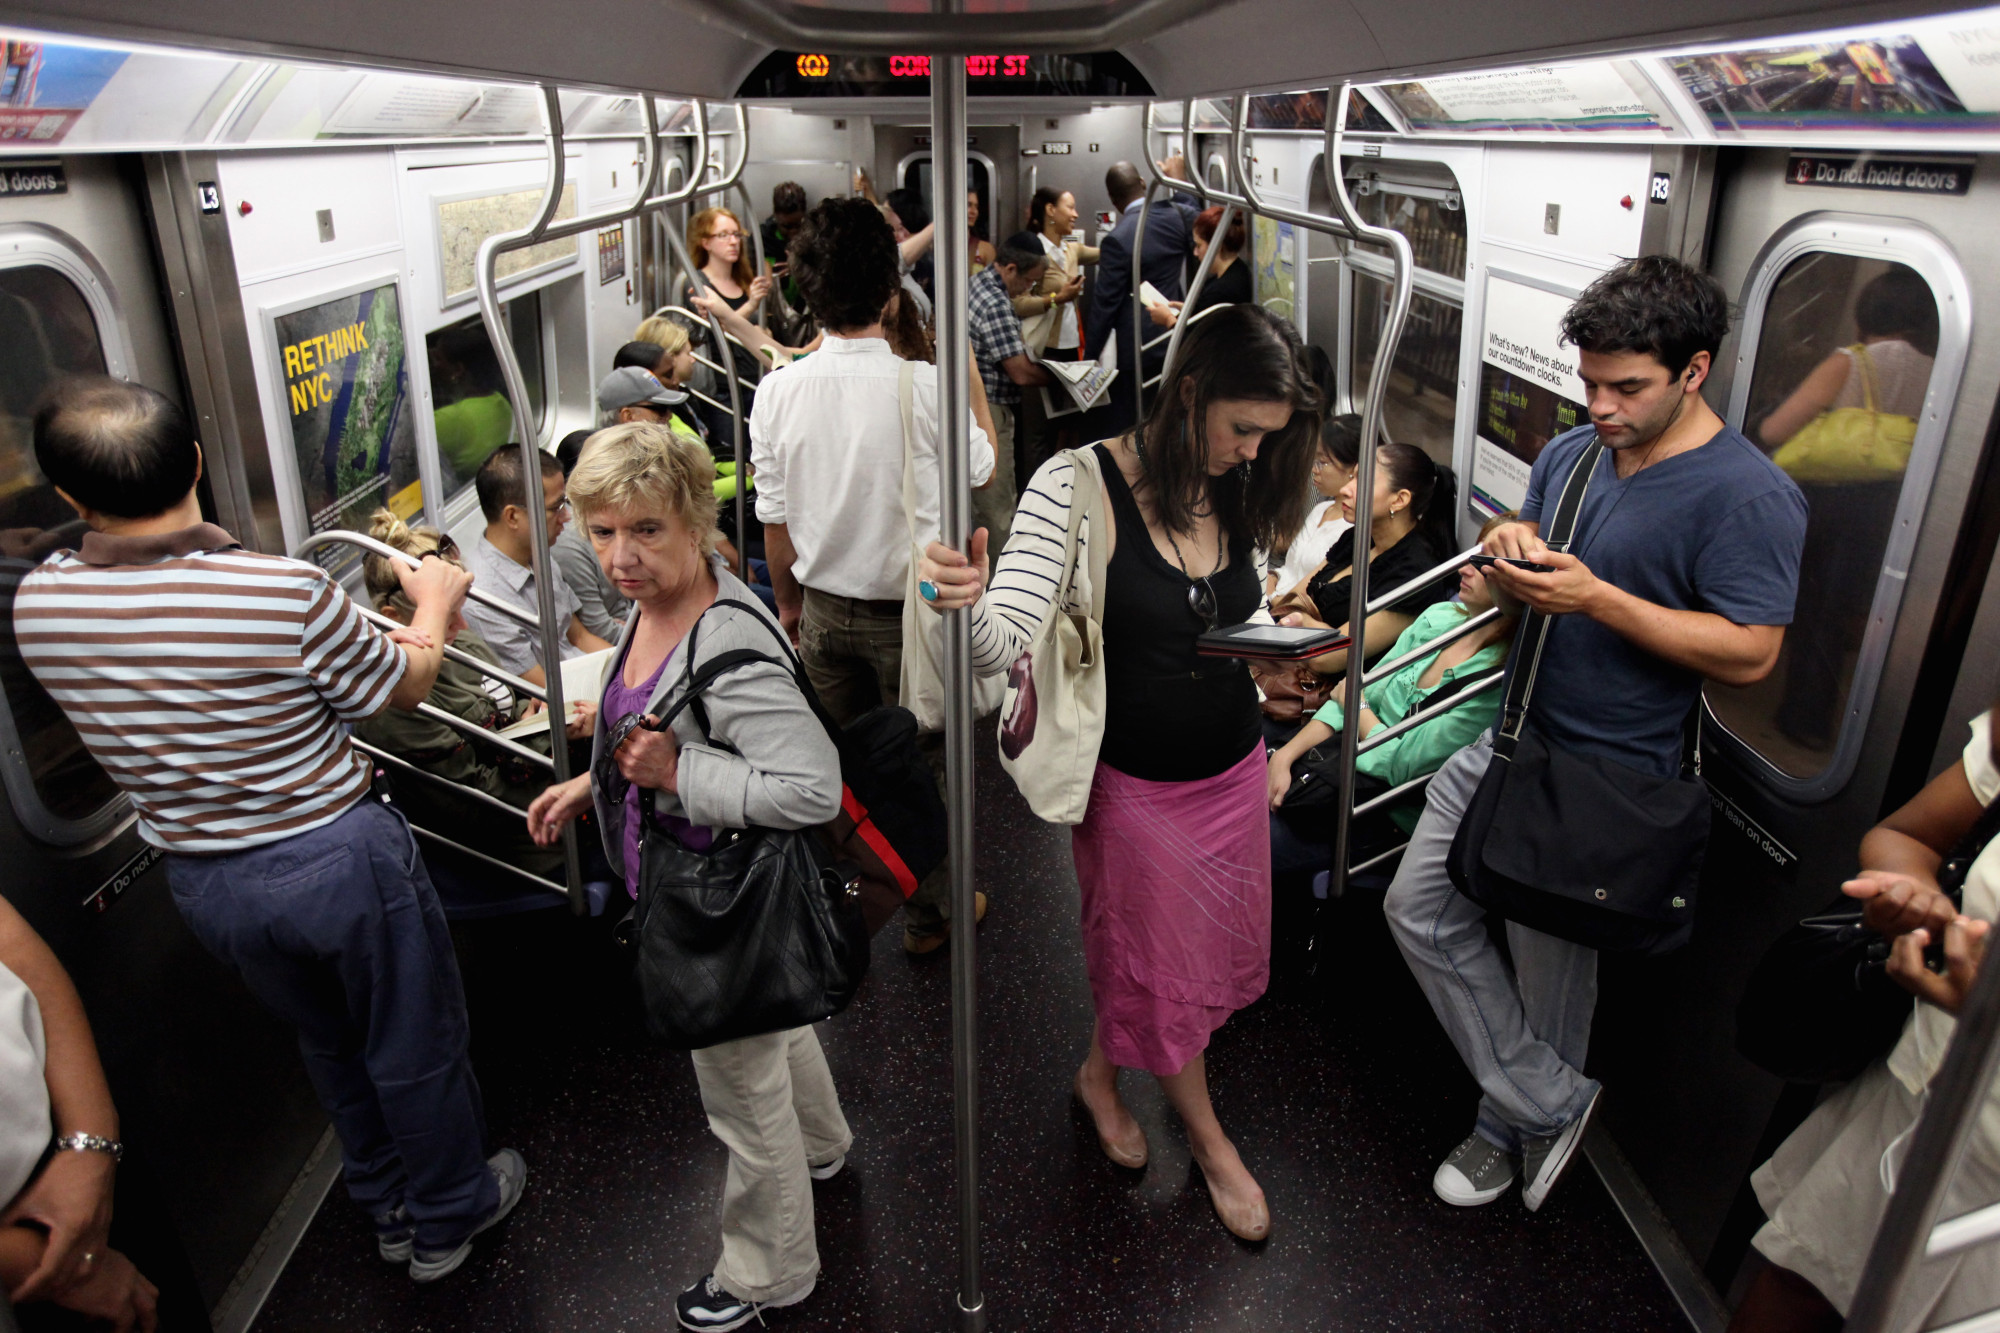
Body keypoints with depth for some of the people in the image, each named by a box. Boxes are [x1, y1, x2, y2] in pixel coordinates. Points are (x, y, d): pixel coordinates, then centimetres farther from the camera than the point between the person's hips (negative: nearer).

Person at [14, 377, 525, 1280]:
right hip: (337, 859, -5)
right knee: (414, 1045, 18)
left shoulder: (37, 605, -11)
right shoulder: (286, 592, -26)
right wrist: (434, 604, 9)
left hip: (204, 883, 5)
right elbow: (401, 688, -9)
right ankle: (448, 1217, 39)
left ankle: (387, 1210, 47)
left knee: (329, 1043, 28)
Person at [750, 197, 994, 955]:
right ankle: (927, 915, 29)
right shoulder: (923, 386, -19)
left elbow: (775, 522, -1)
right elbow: (982, 469, 1)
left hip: (825, 610, 3)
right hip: (912, 612, -3)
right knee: (922, 766, 14)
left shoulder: (779, 389, -9)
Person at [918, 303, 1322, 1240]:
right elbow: (1007, 643, -31)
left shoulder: (1237, 492, -1)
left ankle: (1101, 1074, 49)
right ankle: (1209, 1140, 39)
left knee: (1212, 944, 21)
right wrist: (969, 603, -50)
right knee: (1163, 961, 13)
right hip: (1136, 781, -6)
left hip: (1233, 773, 6)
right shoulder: (1080, 486, -21)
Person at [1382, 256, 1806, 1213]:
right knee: (1420, 909, 8)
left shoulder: (1748, 497, -15)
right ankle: (1552, 1104, 20)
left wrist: (1596, 598, -26)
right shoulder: (1570, 454, 7)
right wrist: (1510, 560, -9)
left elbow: (1749, 654, -21)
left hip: (1603, 778, -7)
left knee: (1549, 968, 8)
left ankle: (1516, 1117, 36)